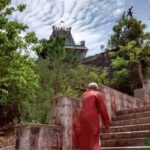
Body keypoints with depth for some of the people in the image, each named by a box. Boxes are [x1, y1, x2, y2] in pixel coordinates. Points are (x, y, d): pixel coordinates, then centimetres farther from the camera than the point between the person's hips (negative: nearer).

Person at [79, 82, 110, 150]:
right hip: (92, 118, -5)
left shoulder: (84, 95, 20)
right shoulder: (97, 94, 4)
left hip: (83, 118, 5)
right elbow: (102, 108, -1)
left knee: (85, 139, 10)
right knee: (93, 139, -2)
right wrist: (106, 121, 3)